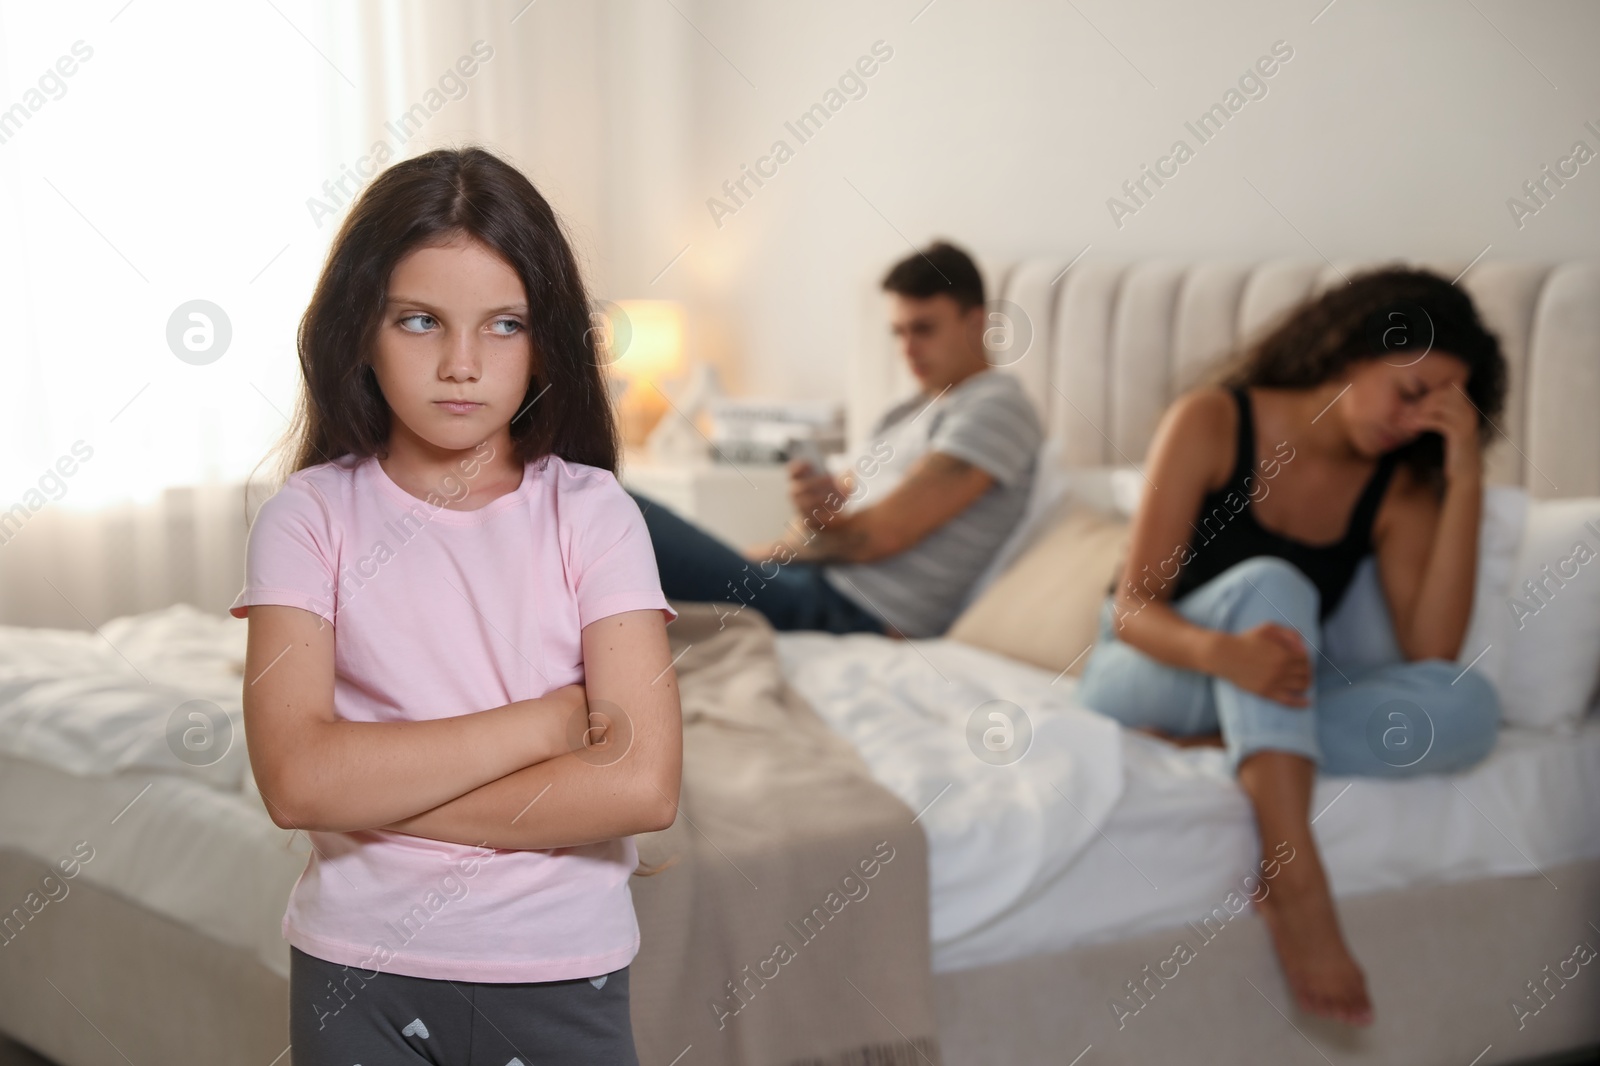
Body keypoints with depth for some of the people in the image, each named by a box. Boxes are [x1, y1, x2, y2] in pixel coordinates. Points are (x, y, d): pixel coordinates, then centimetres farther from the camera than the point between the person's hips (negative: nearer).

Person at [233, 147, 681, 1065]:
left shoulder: (591, 513, -7)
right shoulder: (312, 516, -6)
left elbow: (643, 784, -17)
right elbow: (296, 777, -18)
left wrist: (379, 789, -16)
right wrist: (551, 722, -17)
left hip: (560, 974, 0)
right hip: (359, 967, 0)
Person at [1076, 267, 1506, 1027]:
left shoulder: (1400, 487, 0)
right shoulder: (1212, 422, -10)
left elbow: (1430, 655, -15)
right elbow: (1132, 609, -17)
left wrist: (1466, 480, -18)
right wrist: (1224, 652, -39)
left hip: (1266, 701, 4)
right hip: (1141, 677, -3)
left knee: (1465, 710, -24)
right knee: (1269, 584, -35)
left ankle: (1204, 749, -32)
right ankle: (1294, 878, -45)